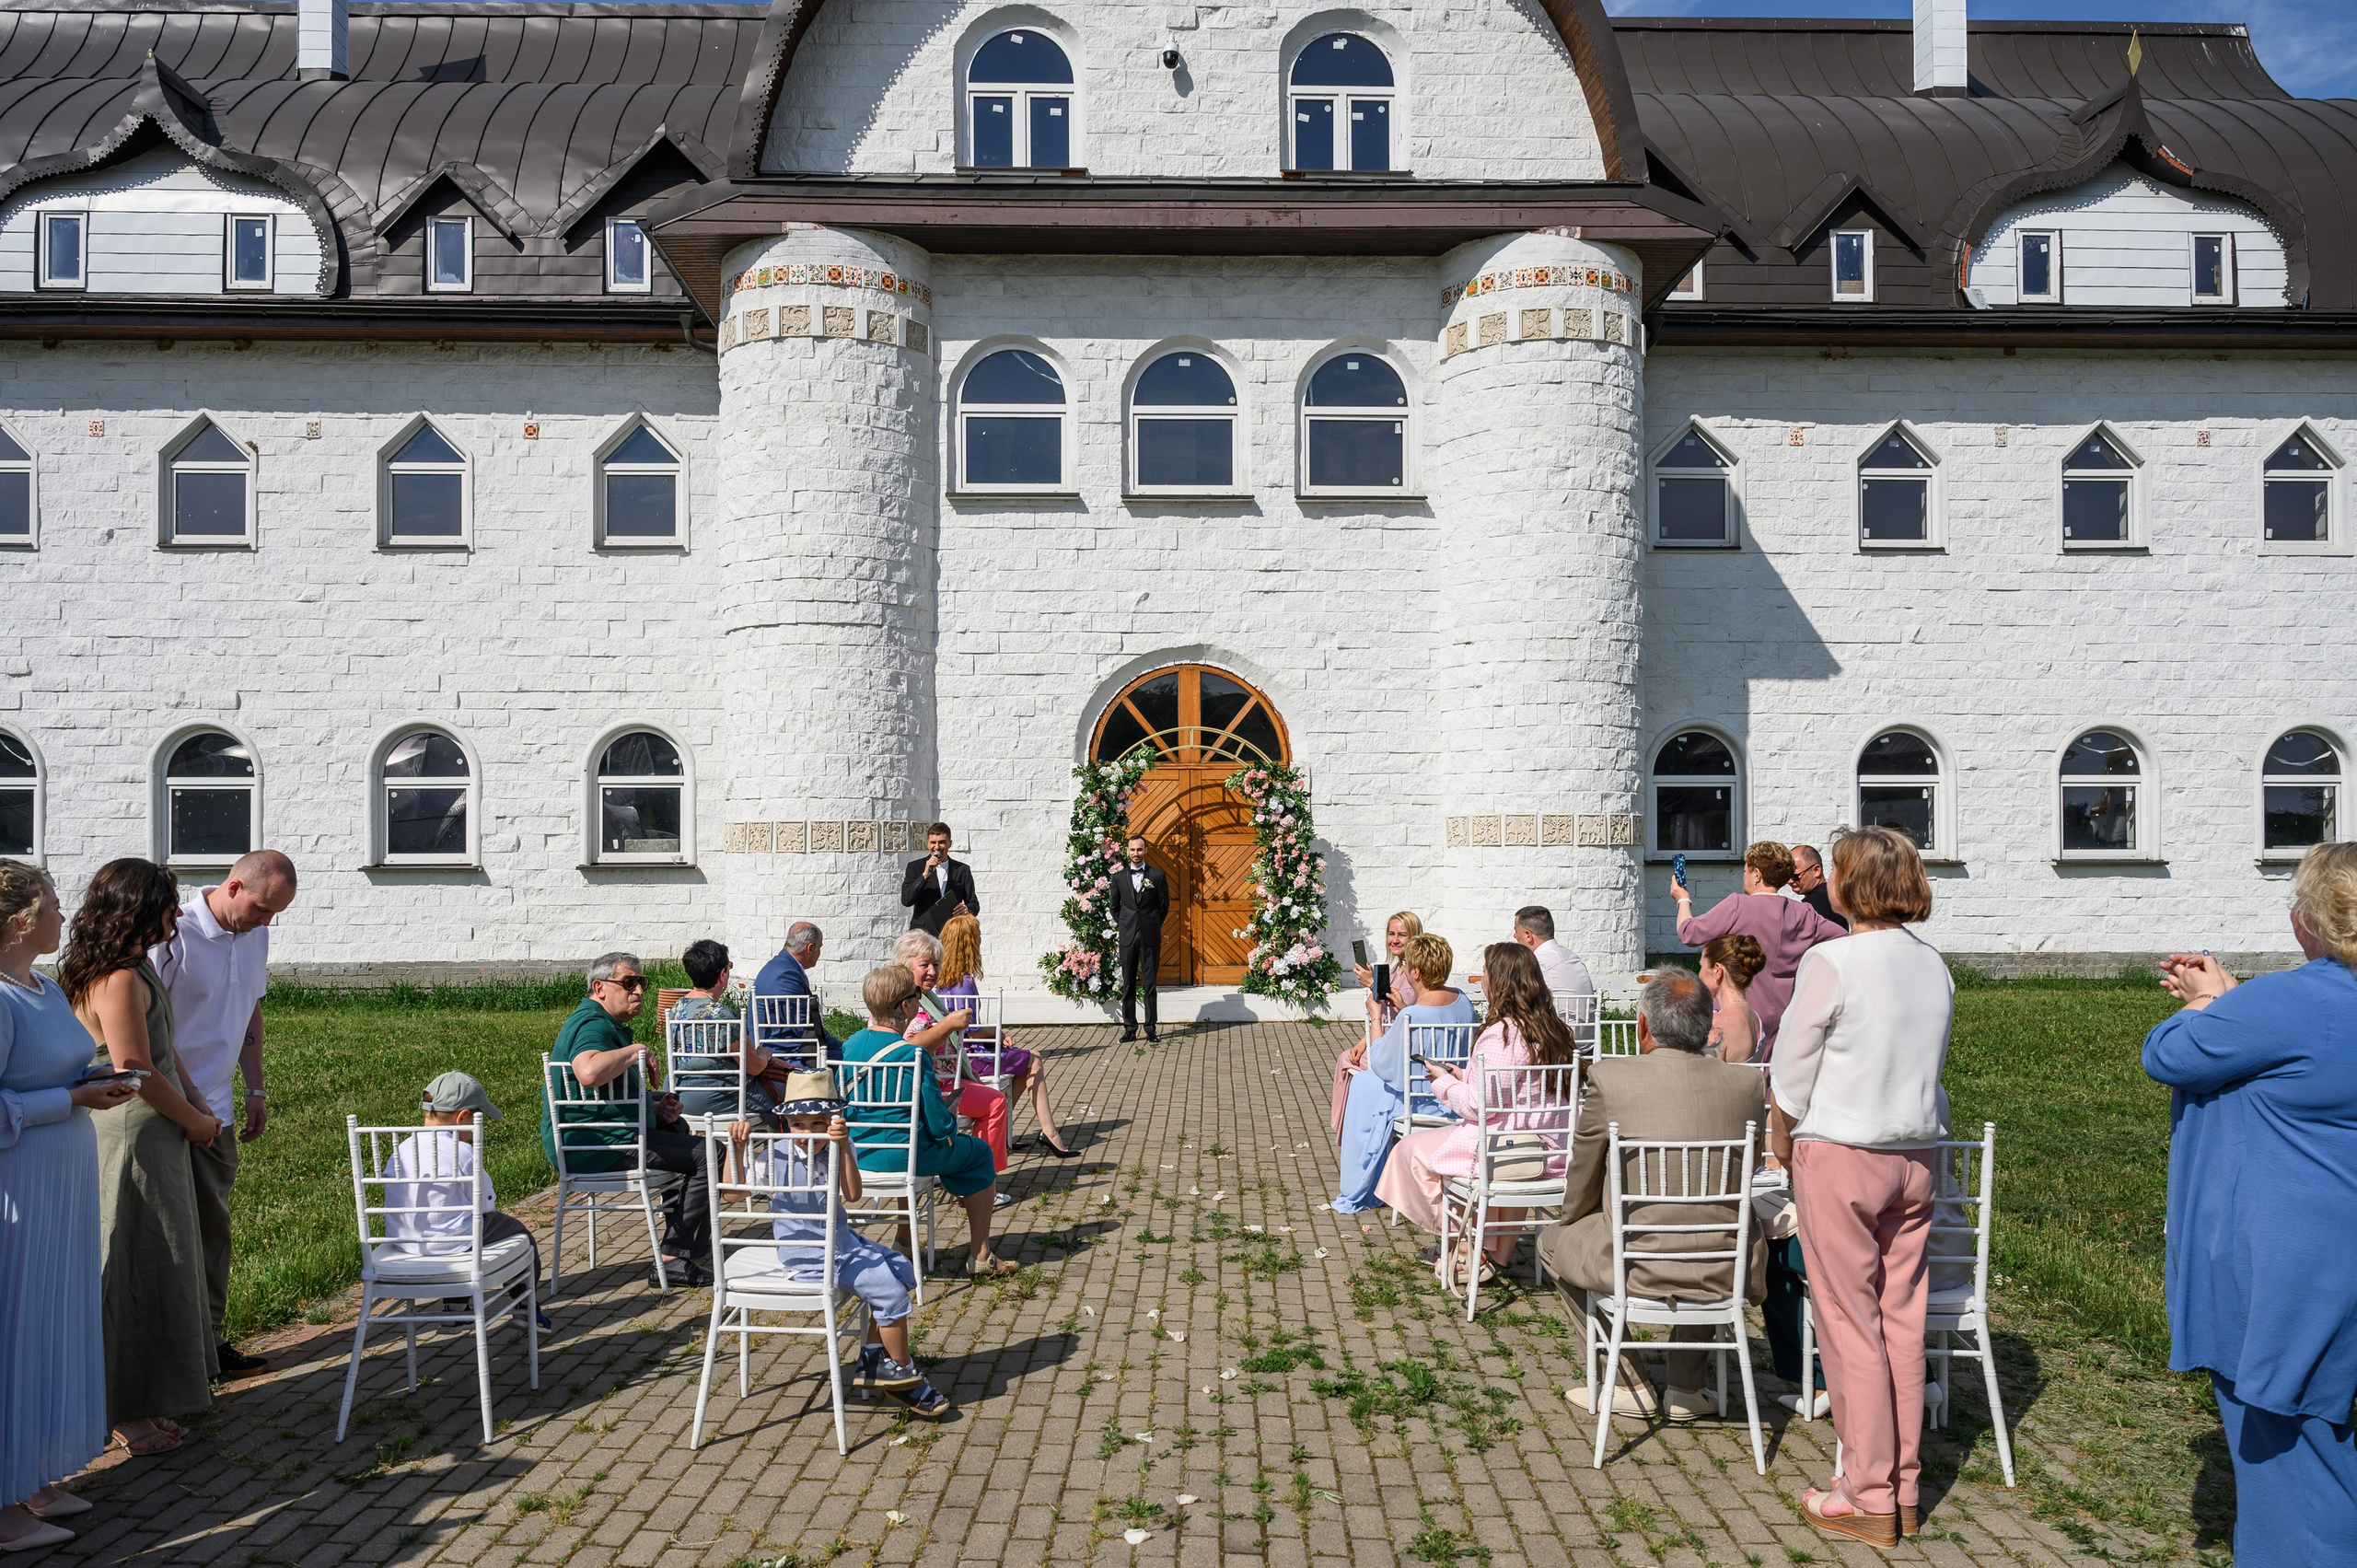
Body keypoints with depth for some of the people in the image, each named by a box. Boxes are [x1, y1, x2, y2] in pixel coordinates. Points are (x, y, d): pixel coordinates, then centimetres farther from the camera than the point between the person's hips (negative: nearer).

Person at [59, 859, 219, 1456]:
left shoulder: (137, 967, 10)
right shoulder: (119, 980, -22)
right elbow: (140, 1075, -21)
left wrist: (199, 1109, 12)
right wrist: (193, 1122, -8)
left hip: (155, 1135, 10)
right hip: (132, 1142, -10)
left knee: (162, 1265, 18)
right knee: (137, 1270, 2)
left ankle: (164, 1387, 31)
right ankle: (130, 1411, 16)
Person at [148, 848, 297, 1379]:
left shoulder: (255, 936, 7)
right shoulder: (175, 934, -17)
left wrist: (255, 1090, 16)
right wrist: (190, 1098, -16)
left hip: (216, 1108, 7)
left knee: (214, 1229, 13)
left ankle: (208, 1340, 22)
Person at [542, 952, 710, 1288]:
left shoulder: (609, 1024, 19)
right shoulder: (593, 1025, -18)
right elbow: (589, 1072, -42)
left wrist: (654, 1107, 12)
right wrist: (636, 1051, -26)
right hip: (596, 1146, -12)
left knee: (676, 1127, 35)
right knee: (708, 1154, -14)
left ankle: (678, 1228, 45)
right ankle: (674, 1261, -13)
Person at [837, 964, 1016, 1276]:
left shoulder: (849, 1046, 0)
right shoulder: (912, 1055, -21)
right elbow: (938, 1123, -19)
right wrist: (951, 1121, 6)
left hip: (857, 1154, 8)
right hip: (900, 1155, -7)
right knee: (980, 1153, 13)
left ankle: (904, 1243, 40)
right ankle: (980, 1257, 18)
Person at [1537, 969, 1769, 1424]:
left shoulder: (1608, 1078, -11)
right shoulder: (1748, 1083, -2)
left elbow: (1579, 1197, 1)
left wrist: (1573, 1216, 23)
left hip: (1638, 1268, -3)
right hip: (1727, 1275, 4)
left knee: (1554, 1238, 26)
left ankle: (1628, 1385, 25)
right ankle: (1685, 1389, 35)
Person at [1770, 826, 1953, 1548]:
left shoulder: (1832, 962, -15)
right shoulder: (1934, 965, 4)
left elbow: (1791, 1076, -11)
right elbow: (1926, 1065, 11)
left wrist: (1782, 1145, 4)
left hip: (1841, 1159, -6)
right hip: (1915, 1156, 6)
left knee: (1851, 1329, 2)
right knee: (1902, 1325, 12)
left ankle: (1868, 1501, 11)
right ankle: (1903, 1491, 22)